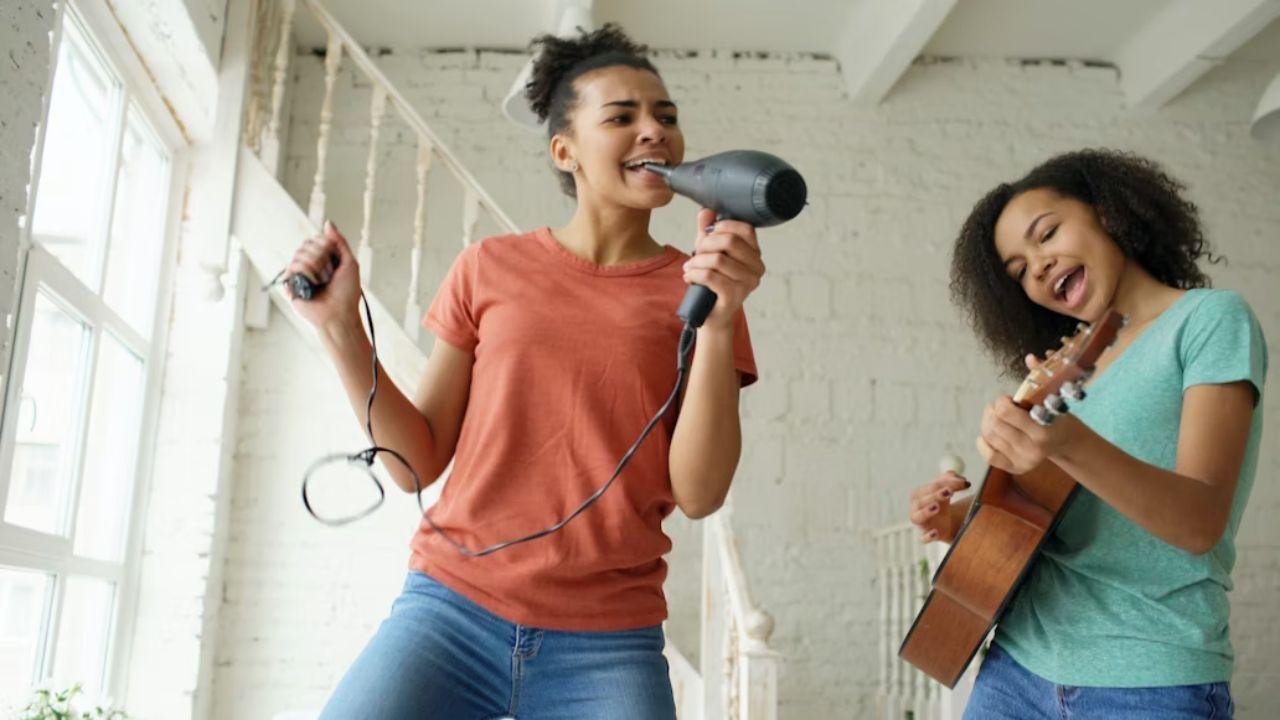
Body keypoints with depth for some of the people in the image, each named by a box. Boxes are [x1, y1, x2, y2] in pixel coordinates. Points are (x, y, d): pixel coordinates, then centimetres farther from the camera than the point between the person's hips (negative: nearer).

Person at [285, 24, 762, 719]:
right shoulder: (490, 267, 6)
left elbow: (697, 495, -6)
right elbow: (417, 461, 6)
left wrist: (719, 320, -16)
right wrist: (341, 326, -4)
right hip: (453, 609, 1)